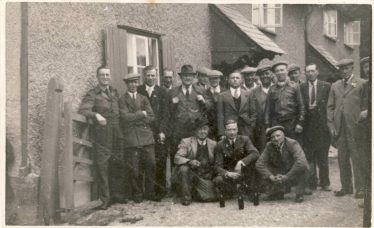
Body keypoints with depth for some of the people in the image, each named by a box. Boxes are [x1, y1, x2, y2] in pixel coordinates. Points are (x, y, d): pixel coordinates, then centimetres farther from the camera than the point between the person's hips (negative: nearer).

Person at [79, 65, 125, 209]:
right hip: (101, 136, -5)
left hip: (116, 134, 5)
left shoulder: (115, 92, 17)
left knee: (118, 165, 8)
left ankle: (118, 195, 22)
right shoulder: (92, 94, 0)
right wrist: (96, 115, -31)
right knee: (102, 166, -3)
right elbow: (83, 109, -14)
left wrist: (120, 129, 10)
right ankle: (105, 199, 8)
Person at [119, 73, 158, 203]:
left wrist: (135, 118, -3)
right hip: (131, 138, -3)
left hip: (147, 137, 4)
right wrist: (142, 114, -4)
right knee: (134, 169, -1)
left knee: (151, 166, 1)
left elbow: (151, 117, 7)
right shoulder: (122, 100, 3)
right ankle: (137, 195, 14)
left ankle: (149, 193, 15)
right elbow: (126, 117, -11)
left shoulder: (143, 98, 17)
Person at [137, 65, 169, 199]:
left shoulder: (162, 92, 9)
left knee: (160, 162, -3)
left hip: (158, 132, 0)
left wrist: (162, 131, -6)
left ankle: (160, 190, 7)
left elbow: (165, 113, 4)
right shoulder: (138, 91, 9)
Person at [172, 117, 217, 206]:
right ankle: (186, 196, -12)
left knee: (211, 197, -20)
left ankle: (194, 191, 14)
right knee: (183, 168, -34)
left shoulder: (213, 144, 9)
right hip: (190, 173, -2)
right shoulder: (186, 142, -1)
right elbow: (177, 158, -13)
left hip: (205, 177, 2)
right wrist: (190, 162, -30)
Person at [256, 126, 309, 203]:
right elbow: (259, 164, -15)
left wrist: (287, 176, -35)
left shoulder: (292, 144, -24)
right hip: (281, 175, 4)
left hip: (295, 176, -4)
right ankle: (277, 193, 0)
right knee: (265, 167, -15)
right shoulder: (269, 146, -11)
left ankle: (299, 194, -16)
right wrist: (271, 176, -28)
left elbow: (302, 162, -39)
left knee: (302, 167, -34)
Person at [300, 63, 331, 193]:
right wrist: (307, 108, -10)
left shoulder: (326, 86, 6)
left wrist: (317, 106, -6)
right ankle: (311, 183, 8)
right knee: (308, 155, 1)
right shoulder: (301, 87, 6)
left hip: (322, 124, 0)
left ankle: (324, 183, 15)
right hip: (307, 124, 0)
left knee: (323, 155, 5)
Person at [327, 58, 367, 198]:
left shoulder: (361, 84, 3)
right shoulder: (335, 86, 16)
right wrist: (331, 125, 4)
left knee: (357, 157, -3)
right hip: (339, 127, 4)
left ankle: (360, 188, 3)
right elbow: (330, 107, 13)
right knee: (342, 158, 7)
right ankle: (346, 187, 16)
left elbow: (364, 105, 0)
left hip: (355, 126, -4)